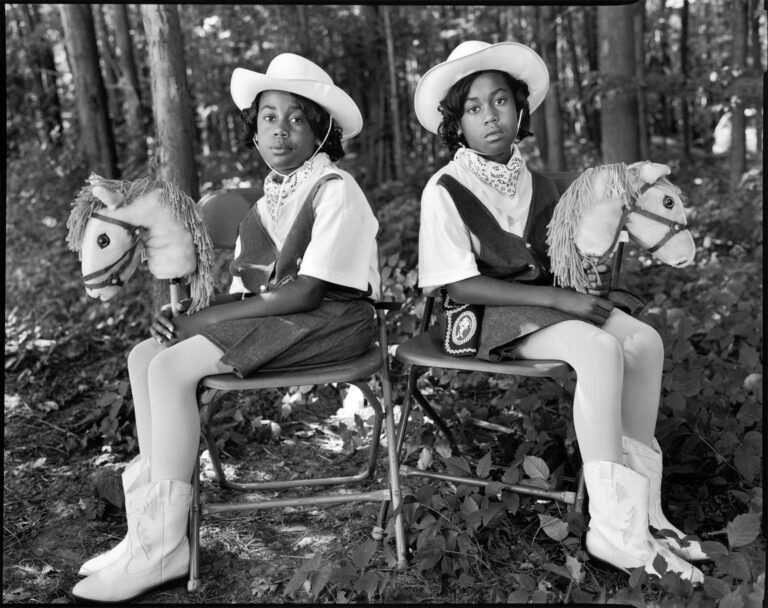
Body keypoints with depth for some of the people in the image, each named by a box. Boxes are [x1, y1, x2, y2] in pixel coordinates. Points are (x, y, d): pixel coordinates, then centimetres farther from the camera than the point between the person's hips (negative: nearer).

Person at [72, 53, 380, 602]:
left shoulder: (336, 190, -12)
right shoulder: (271, 196, 15)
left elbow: (305, 291, -19)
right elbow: (247, 286, 12)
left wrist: (205, 320, -15)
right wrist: (186, 316, -6)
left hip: (331, 319, -9)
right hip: (273, 316, 9)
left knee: (171, 367, -21)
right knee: (145, 355, -1)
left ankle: (162, 548, -10)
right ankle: (152, 519, 1)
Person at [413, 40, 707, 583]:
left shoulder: (538, 185, 11)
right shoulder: (445, 190, -8)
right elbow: (459, 285, -15)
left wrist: (592, 278, -6)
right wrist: (558, 299, -19)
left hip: (547, 301, 7)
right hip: (485, 316, -6)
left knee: (644, 340, -16)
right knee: (599, 348, -29)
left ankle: (642, 504, -7)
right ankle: (616, 528, -24)